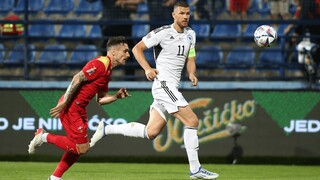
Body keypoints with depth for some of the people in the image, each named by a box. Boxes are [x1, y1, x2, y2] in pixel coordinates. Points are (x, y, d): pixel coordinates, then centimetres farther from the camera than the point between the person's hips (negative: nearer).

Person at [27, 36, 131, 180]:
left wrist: (116, 96, 1)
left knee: (80, 148, 13)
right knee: (81, 148, -10)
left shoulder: (107, 70, 16)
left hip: (79, 109, 10)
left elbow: (100, 99, 18)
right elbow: (77, 79, -22)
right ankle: (44, 137, 0)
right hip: (70, 107, -10)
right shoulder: (100, 64, -15)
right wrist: (64, 103, -24)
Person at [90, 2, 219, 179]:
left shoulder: (190, 34, 13)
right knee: (192, 121, -14)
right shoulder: (163, 33, -9)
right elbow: (137, 48, -4)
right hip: (164, 84, -8)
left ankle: (106, 129, 16)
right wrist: (147, 69, -18)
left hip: (171, 87, 8)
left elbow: (190, 60, 18)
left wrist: (192, 74, -4)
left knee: (151, 132, 7)